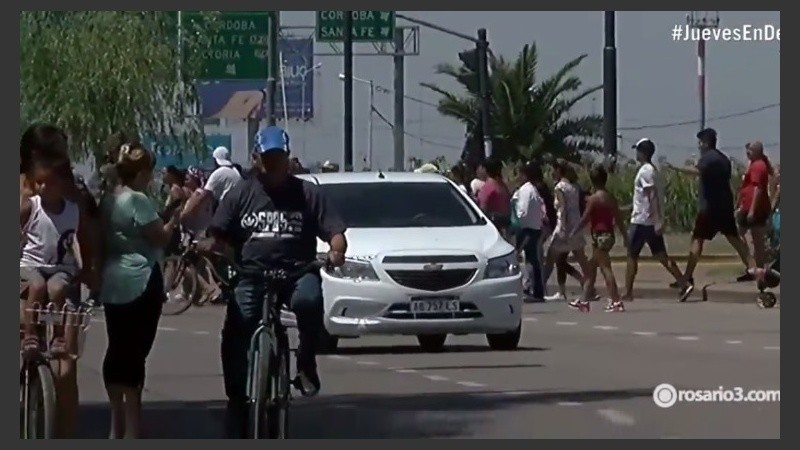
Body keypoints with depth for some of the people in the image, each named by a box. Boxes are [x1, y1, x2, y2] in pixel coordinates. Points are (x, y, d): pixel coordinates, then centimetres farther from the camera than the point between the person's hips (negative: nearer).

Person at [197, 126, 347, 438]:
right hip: (251, 275, 2)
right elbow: (218, 235, 7)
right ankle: (237, 402, 0)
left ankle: (306, 362, -13)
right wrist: (210, 245, -17)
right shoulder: (241, 195, 12)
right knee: (235, 340, -13)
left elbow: (335, 232, 5)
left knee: (309, 300, -36)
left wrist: (336, 249, -19)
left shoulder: (307, 194, 9)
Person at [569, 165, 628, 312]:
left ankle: (616, 301, -12)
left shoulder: (593, 199, -11)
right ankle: (584, 300, 22)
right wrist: (624, 237, 14)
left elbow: (584, 219, -12)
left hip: (599, 236, -8)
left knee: (606, 268, -8)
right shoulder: (611, 198, 10)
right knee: (591, 268, 16)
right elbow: (619, 219, 10)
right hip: (609, 235, 8)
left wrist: (573, 233, -3)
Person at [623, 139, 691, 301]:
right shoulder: (653, 170, 15)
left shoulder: (645, 171, -14)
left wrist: (658, 221, -27)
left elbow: (653, 197, -22)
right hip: (653, 221, 9)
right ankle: (684, 285, -7)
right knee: (661, 256, 4)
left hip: (641, 221, -9)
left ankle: (627, 293, 7)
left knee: (632, 257, 2)